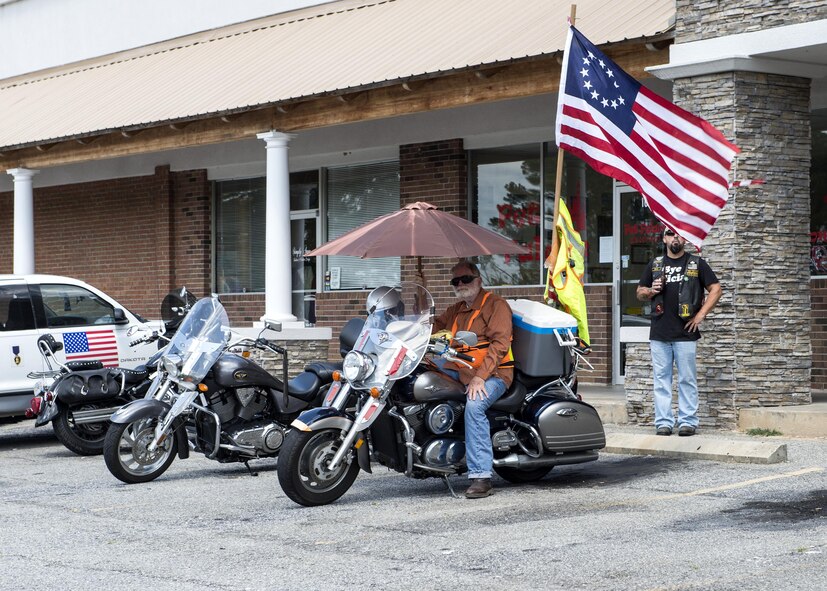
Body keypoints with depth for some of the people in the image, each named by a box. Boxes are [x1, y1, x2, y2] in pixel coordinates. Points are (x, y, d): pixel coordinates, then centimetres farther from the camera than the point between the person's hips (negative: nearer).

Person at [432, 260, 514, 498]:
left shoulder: (496, 305, -2)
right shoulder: (455, 311, 24)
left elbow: (500, 344, -13)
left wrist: (480, 376, -22)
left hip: (492, 374, -8)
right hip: (459, 371, 8)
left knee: (474, 405, -34)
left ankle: (481, 477, -37)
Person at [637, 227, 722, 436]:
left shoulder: (696, 263, 7)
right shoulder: (655, 264, 15)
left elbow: (715, 289, 4)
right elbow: (640, 293, 21)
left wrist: (700, 314, -5)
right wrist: (652, 291, -2)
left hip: (685, 333, -3)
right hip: (659, 333, 3)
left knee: (687, 379, -1)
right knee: (661, 379, 3)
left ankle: (688, 421, 3)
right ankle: (663, 422, 6)